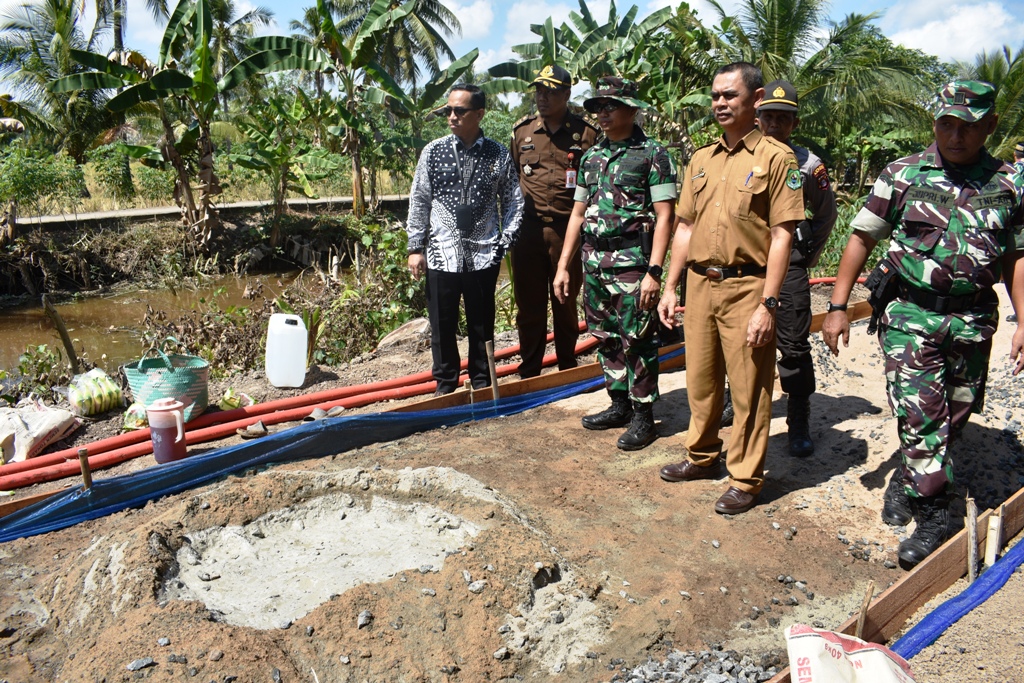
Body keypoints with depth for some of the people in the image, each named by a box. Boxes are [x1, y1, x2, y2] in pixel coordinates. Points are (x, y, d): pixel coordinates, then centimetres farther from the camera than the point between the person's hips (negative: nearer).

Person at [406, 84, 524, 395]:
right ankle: (445, 388, 24)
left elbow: (514, 202, 7)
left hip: (483, 256, 0)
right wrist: (416, 247, 1)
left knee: (482, 326, 10)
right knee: (442, 327, 8)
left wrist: (505, 244, -1)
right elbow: (419, 202, 5)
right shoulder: (433, 151, 2)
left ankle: (482, 387, 26)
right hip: (441, 255, 1)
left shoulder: (499, 155, 1)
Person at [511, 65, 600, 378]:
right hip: (528, 230, 2)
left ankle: (568, 372, 24)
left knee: (566, 304, 9)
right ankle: (528, 373, 19)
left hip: (568, 230, -2)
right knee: (528, 304, 7)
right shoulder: (522, 131, 10)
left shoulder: (585, 133, 1)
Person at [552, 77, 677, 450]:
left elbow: (664, 216, -10)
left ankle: (643, 416, 10)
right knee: (606, 337, 13)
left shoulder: (652, 154, -5)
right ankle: (619, 404, 27)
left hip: (632, 263, -6)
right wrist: (563, 265, 13)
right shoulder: (591, 156, 14)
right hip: (594, 262, 7)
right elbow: (578, 213, 17)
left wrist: (654, 271, -17)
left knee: (637, 340, -2)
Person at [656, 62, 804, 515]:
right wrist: (670, 287, 10)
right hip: (699, 284, 6)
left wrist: (768, 304, -16)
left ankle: (746, 480, 17)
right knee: (700, 380, 16)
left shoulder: (775, 158, -5)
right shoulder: (701, 160, 13)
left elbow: (782, 236, -10)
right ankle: (702, 457, 34)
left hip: (746, 288, -5)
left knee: (748, 389, 4)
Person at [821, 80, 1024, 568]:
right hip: (910, 316, -3)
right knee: (921, 418, -8)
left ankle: (906, 482, 33)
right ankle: (933, 518, 4)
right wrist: (838, 307, -4)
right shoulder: (903, 174, -1)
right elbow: (861, 238, 1)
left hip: (973, 322, 3)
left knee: (951, 420, 11)